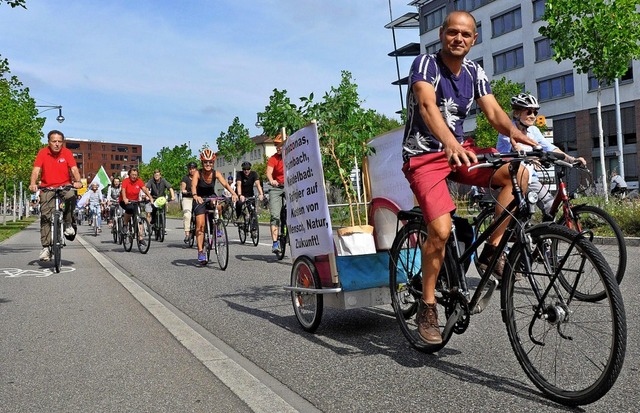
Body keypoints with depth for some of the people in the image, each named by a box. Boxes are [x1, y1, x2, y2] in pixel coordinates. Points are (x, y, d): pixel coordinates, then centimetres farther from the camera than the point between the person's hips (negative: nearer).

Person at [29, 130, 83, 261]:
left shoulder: (67, 153, -5)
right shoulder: (42, 153, -6)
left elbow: (74, 169, -14)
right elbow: (36, 169, -13)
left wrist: (78, 181, -33)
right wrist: (33, 184, -31)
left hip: (65, 185, 0)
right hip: (47, 187, 0)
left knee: (71, 196, -34)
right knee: (45, 216, -9)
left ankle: (68, 224, -8)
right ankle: (45, 247, -5)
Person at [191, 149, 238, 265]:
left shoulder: (216, 173, -15)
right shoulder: (197, 173, -20)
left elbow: (225, 184, -29)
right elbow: (193, 186, -35)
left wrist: (233, 193, -47)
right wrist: (195, 196, -57)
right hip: (200, 199, -2)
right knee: (200, 224, -14)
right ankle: (200, 251, -9)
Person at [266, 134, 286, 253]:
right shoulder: (273, 158, -6)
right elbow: (269, 172, -20)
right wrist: (271, 180, -41)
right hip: (276, 188, -1)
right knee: (275, 215, -11)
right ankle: (275, 242, -12)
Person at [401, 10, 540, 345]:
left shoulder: (475, 73, 7)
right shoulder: (425, 64, -13)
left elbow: (493, 110, -3)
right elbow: (428, 105, -32)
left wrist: (514, 132, -25)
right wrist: (449, 142, -50)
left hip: (459, 149, 6)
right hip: (424, 155, -6)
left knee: (517, 172, -19)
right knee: (441, 229, -23)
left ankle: (492, 249, -5)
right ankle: (427, 306, -4)